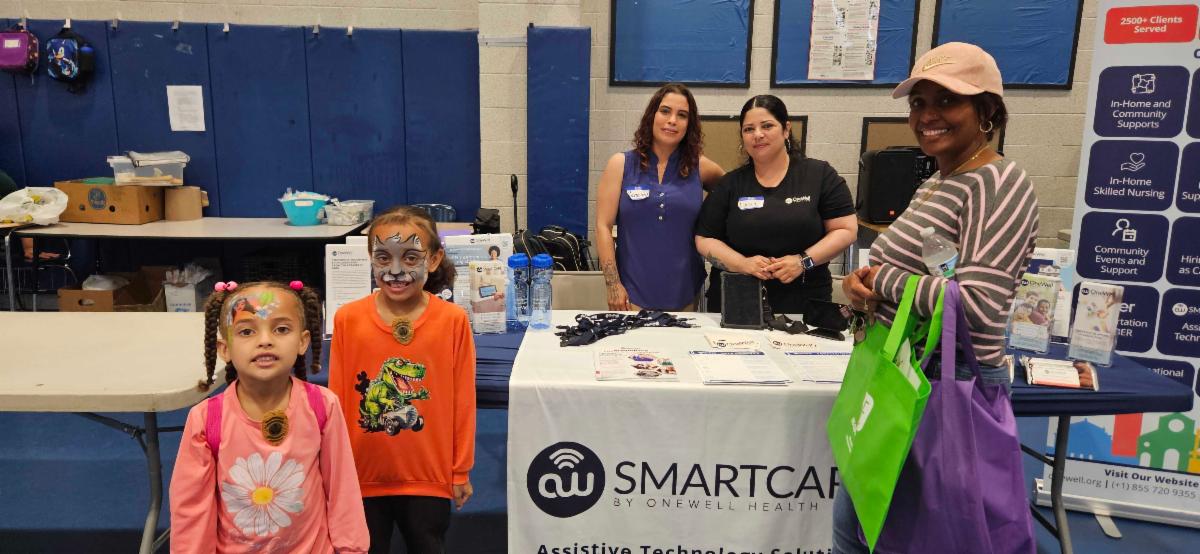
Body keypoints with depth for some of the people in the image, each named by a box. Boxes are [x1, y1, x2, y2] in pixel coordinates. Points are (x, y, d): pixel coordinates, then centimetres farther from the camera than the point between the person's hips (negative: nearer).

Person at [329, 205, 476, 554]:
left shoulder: (453, 321, -12)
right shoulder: (348, 320, -10)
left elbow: (462, 400, -5)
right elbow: (337, 399, -2)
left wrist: (461, 471, 0)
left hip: (430, 477, -1)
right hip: (363, 476, 1)